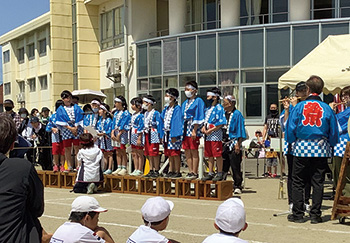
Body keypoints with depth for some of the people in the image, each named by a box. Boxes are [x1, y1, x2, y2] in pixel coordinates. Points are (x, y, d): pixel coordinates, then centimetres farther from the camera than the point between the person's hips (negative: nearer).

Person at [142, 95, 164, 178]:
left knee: (155, 154, -6)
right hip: (146, 135, 8)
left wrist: (160, 137, -13)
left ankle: (156, 171, 0)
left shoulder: (156, 113, -9)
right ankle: (151, 170, 17)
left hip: (153, 135, -8)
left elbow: (160, 125, -10)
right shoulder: (145, 114, 15)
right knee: (148, 154, 10)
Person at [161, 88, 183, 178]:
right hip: (167, 133, 8)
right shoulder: (166, 109, 15)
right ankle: (171, 171, 17)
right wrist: (163, 135, 14)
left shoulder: (177, 108, -11)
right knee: (169, 154, 11)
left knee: (175, 154, -5)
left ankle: (177, 172, 0)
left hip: (173, 134, -8)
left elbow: (177, 122, -16)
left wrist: (174, 135, -20)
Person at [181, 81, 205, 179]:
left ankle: (195, 172, 0)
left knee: (194, 151, -5)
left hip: (193, 130, -7)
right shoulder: (185, 103, 18)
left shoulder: (198, 101, -4)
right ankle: (191, 171, 14)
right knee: (187, 152, 7)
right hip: (185, 130, 8)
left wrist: (194, 131, -16)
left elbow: (198, 117, -11)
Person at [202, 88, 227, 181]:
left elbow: (221, 123, -15)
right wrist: (204, 127, 4)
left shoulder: (219, 108, -8)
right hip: (207, 136, 9)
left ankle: (220, 174, 2)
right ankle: (211, 173, 18)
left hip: (215, 135, -9)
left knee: (218, 155, -5)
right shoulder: (208, 109, 19)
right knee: (209, 155, 11)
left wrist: (210, 130, -16)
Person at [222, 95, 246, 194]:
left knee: (235, 167, -4)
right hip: (224, 143, 7)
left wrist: (238, 144, -15)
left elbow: (240, 130, -9)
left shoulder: (237, 114, -5)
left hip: (233, 144, -7)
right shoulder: (224, 114, 15)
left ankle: (237, 186, 3)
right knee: (223, 166, 10)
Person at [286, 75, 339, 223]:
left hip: (301, 148, -1)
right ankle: (315, 215, 10)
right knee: (317, 182, 7)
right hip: (321, 150, 1)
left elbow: (290, 128, -2)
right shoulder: (327, 109, -2)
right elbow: (334, 132, 5)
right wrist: (329, 146, 21)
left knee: (298, 182, 7)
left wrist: (292, 142, 15)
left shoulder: (299, 106, -5)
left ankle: (298, 214, 10)